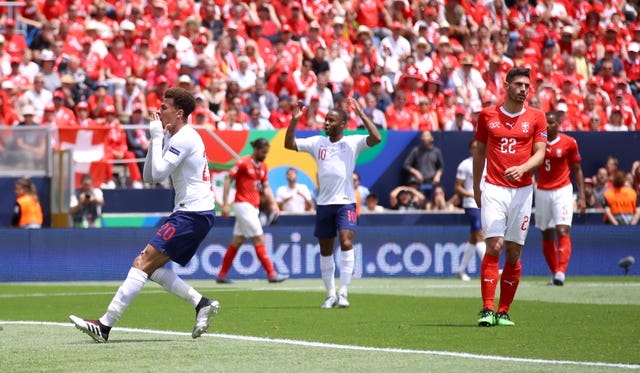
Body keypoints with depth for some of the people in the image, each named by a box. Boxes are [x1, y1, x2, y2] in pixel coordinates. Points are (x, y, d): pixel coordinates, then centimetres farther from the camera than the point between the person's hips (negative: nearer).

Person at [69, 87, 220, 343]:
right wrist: (156, 140, 7)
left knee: (144, 263, -14)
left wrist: (157, 137, -10)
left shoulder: (184, 138, -12)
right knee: (148, 265, 9)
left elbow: (158, 173, -19)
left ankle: (105, 326, -19)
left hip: (192, 214, -10)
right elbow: (149, 176, 18)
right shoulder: (177, 138, 19)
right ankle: (201, 303, 6)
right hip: (192, 214, 10)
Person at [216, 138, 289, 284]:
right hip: (243, 205, -8)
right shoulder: (243, 163, -10)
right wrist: (225, 204, -14)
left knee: (237, 241, 11)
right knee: (259, 239, -10)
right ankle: (271, 274, -10)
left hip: (254, 207, 8)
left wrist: (273, 204, 1)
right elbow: (227, 181, -9)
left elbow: (266, 188, 16)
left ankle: (222, 275, 16)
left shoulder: (263, 166, 12)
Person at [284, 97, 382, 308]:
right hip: (324, 204, 4)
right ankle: (330, 294, 17)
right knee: (325, 251, 8)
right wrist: (294, 120, -3)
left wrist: (361, 114, -19)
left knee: (346, 243, -19)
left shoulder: (352, 142, -1)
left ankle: (343, 293, -17)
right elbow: (289, 144, 9)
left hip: (345, 203, -4)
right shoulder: (317, 143, 9)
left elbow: (376, 138, -16)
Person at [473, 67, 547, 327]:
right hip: (493, 188, -1)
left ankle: (504, 311, 9)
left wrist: (523, 168, -18)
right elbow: (479, 151, 16)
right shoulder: (487, 115, 7)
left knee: (514, 252, 2)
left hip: (522, 190, 1)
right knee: (493, 247, -13)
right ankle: (487, 310, -15)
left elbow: (540, 153, 1)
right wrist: (475, 187, 18)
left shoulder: (536, 117, 6)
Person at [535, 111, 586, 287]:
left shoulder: (569, 142, -2)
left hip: (563, 190, -3)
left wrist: (581, 196, 0)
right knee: (547, 236, 5)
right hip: (542, 192, 3)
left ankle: (561, 272, -26)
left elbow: (577, 170, 4)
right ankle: (555, 274, 14)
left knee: (563, 231, -17)